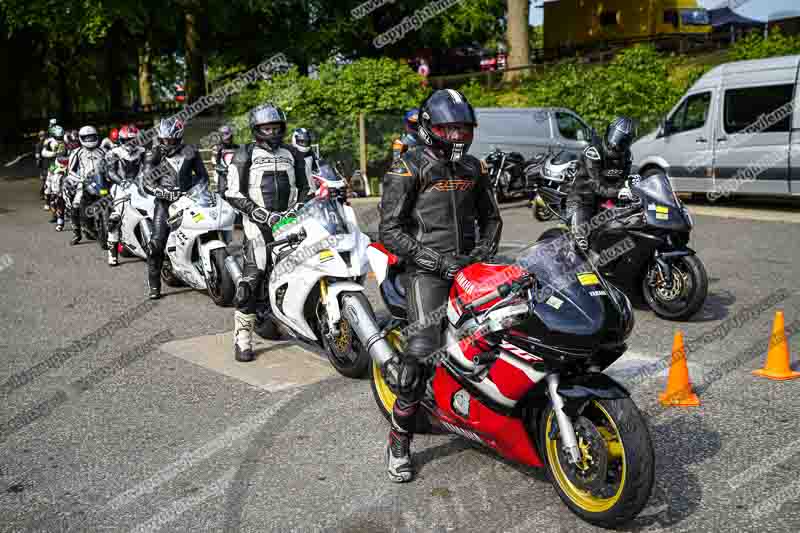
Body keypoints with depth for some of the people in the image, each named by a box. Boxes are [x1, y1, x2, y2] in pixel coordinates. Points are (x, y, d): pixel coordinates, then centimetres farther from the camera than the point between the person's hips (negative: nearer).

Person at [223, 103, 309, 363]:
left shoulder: (292, 154, 19)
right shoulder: (245, 155, 5)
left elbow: (303, 187, 27)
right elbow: (233, 193, -3)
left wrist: (298, 208, 6)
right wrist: (263, 215, -13)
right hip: (259, 224, -4)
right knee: (252, 278, -13)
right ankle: (242, 337, -10)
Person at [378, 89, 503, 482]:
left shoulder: (472, 168, 16)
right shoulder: (408, 168, -3)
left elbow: (491, 217, 26)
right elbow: (390, 231, -8)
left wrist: (484, 251, 5)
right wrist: (438, 261, -16)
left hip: (468, 267, 7)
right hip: (427, 270, -6)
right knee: (423, 351, -17)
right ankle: (399, 443, -5)